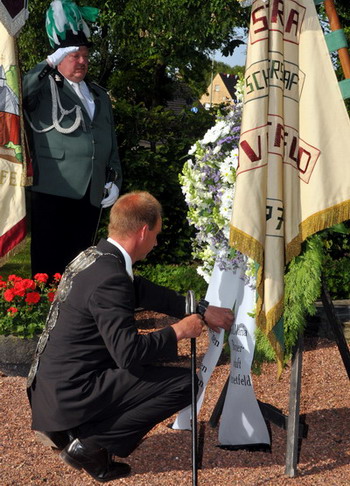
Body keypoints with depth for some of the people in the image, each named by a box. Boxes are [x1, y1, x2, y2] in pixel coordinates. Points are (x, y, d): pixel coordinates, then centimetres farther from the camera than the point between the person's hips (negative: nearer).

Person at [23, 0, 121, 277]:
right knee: (48, 266, -3)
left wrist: (115, 180, 12)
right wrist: (49, 64, -19)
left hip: (91, 194, 5)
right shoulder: (43, 88, 1)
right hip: (53, 191, -5)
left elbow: (111, 142, 22)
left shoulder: (99, 96, 19)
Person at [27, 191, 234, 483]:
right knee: (185, 382, -9)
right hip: (70, 396, -10)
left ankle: (65, 430, 17)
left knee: (151, 359, 25)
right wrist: (178, 331, -12)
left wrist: (203, 311, 17)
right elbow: (129, 352, -27)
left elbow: (148, 293, 18)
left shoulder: (93, 257, 7)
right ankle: (89, 444, -4)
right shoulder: (110, 278, -23)